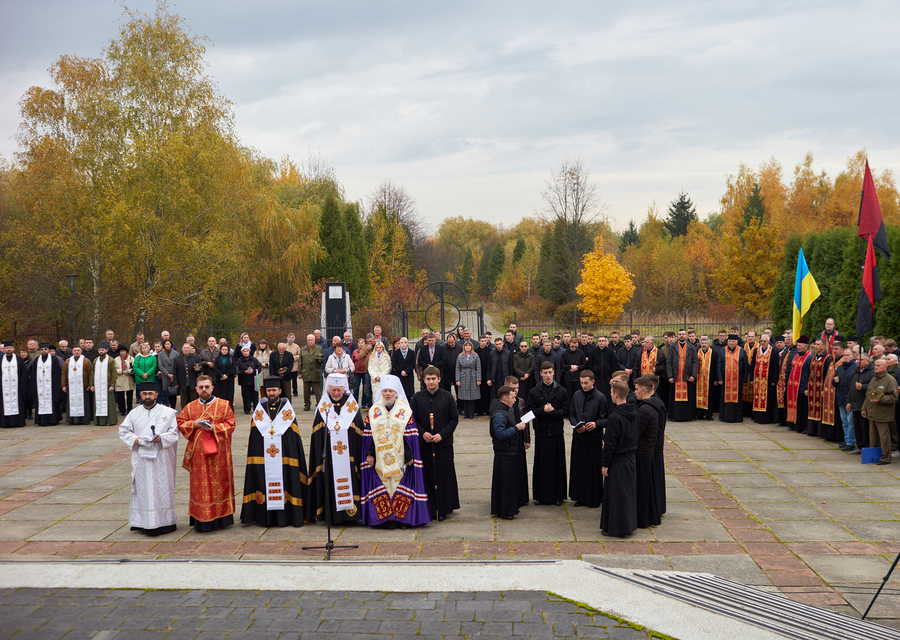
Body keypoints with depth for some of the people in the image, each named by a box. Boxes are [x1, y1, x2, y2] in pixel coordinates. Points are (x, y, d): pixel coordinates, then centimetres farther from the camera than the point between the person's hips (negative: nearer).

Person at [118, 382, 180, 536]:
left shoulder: (167, 412, 4)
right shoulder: (134, 413, 11)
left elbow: (174, 432, 0)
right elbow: (123, 431, 9)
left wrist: (161, 438, -18)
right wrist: (135, 439, -10)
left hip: (161, 458, -2)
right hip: (141, 458, 2)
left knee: (162, 488, -1)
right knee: (143, 490, 2)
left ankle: (164, 522, 5)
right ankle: (143, 523, 7)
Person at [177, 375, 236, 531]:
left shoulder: (224, 405, 1)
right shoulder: (190, 407, 9)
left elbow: (230, 425, -4)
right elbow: (180, 423, 9)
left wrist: (213, 428, -16)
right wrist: (194, 424, -8)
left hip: (218, 454, -2)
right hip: (198, 454, 2)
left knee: (219, 483, 2)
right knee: (200, 486, 2)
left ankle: (221, 518, 12)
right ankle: (202, 521, 8)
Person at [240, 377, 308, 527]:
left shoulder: (287, 409, 3)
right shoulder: (260, 409, 7)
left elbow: (294, 436, 1)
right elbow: (254, 435, 8)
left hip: (284, 457, -1)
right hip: (262, 456, 1)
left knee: (283, 485, 0)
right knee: (264, 485, 3)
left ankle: (284, 516, 8)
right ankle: (265, 517, 12)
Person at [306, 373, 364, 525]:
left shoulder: (352, 407, 4)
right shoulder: (323, 407, 3)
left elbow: (360, 434, 4)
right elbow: (317, 437, 3)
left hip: (349, 455, 0)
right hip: (329, 455, 0)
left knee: (348, 482, 0)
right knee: (330, 482, 0)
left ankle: (350, 511, 9)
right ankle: (332, 514, 8)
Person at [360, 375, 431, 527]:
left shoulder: (405, 410, 1)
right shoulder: (374, 411, 8)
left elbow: (410, 435, -2)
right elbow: (368, 435, 7)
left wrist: (410, 456, -6)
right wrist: (369, 454, 1)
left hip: (400, 458, -2)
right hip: (380, 459, 2)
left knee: (401, 485, -1)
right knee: (383, 485, 1)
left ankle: (403, 517, 7)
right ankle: (386, 516, 9)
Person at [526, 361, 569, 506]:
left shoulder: (561, 391, 3)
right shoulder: (534, 392, 3)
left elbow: (566, 412, -1)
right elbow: (530, 412, -1)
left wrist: (551, 411, -14)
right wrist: (543, 410, -17)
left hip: (556, 433, 0)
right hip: (541, 432, 0)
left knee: (557, 463, 3)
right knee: (541, 464, 3)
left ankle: (557, 495, 13)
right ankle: (540, 495, 12)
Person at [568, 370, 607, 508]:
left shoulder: (600, 397, -9)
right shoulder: (577, 395, 5)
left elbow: (606, 419, -7)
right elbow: (571, 414, 11)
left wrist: (596, 424, -25)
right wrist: (577, 425, -7)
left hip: (594, 439, -4)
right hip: (578, 437, 4)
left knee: (593, 469, 2)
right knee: (578, 467, 9)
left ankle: (594, 499, 14)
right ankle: (581, 497, 21)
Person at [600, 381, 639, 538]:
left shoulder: (615, 417, -22)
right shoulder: (633, 412, 2)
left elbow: (610, 444, -19)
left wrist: (605, 464, -10)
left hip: (617, 462, -8)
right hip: (630, 459, 8)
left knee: (615, 494, 3)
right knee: (628, 492, 18)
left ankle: (616, 528, 11)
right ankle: (629, 524, 28)